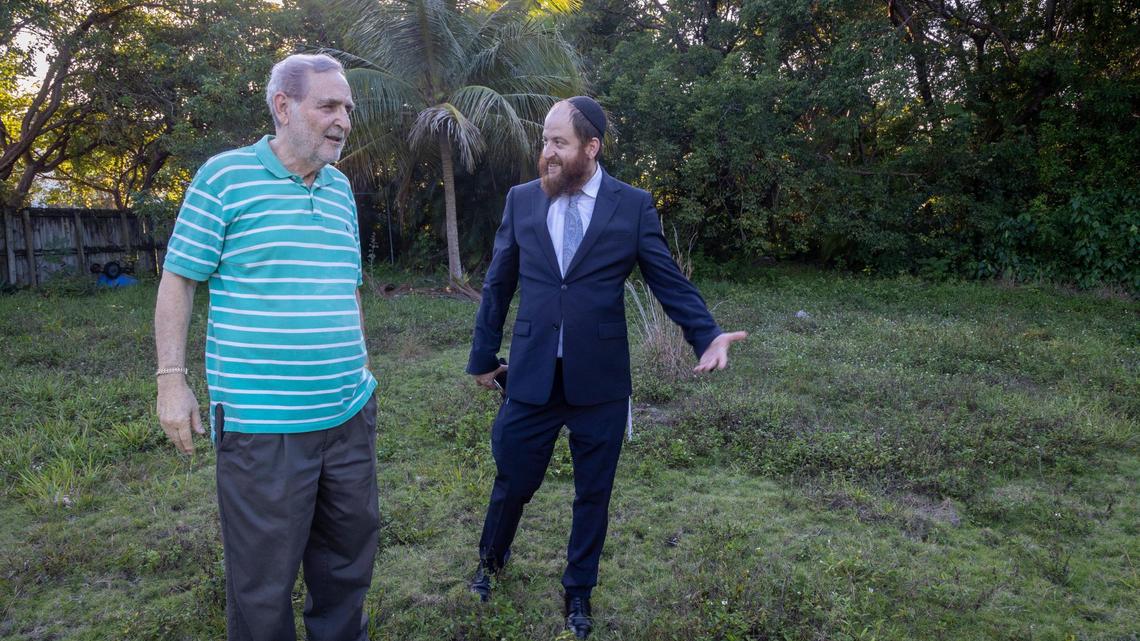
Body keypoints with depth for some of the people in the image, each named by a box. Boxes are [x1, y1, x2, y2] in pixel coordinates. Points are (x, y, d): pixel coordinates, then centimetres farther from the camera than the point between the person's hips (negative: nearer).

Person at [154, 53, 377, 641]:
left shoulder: (341, 188, 10)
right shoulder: (224, 176, -6)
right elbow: (178, 279, -3)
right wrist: (171, 379, -6)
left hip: (349, 414, 6)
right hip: (263, 422, -5)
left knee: (349, 549, 18)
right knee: (264, 575, 8)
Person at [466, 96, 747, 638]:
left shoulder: (633, 205, -4)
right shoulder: (521, 199, 2)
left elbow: (669, 281, -2)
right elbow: (498, 284, 8)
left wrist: (707, 336, -17)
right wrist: (483, 354, 13)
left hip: (600, 380, -1)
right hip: (530, 376, 1)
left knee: (592, 493, 14)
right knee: (513, 481, 16)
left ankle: (578, 591, 37)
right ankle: (491, 558, 47)